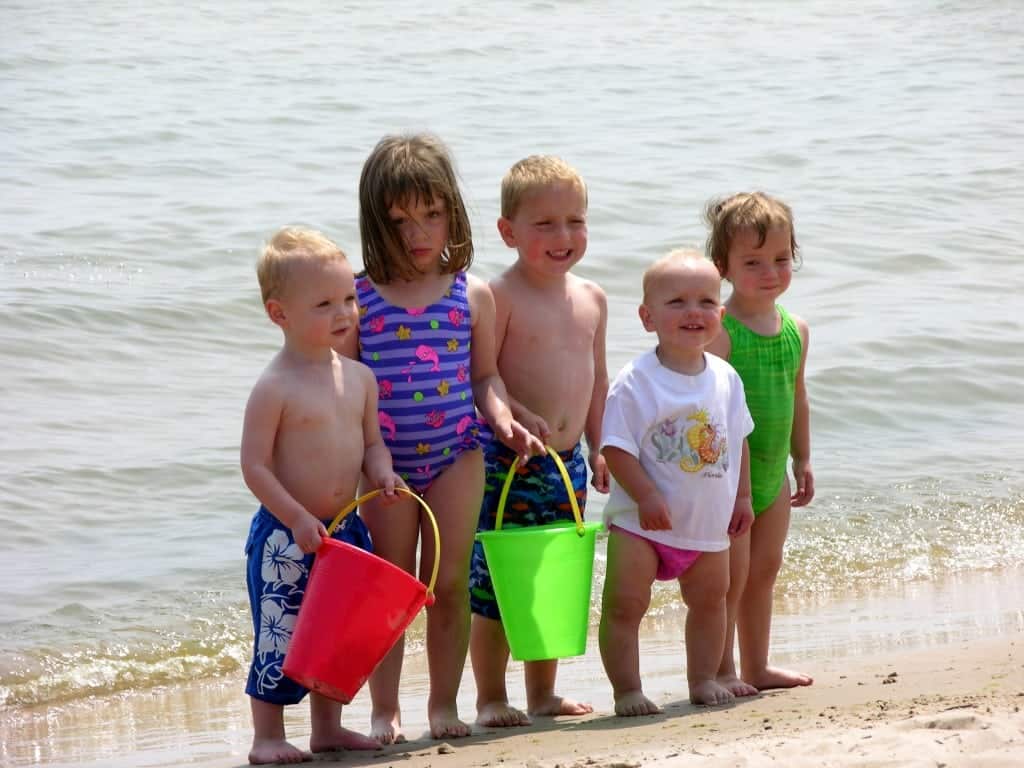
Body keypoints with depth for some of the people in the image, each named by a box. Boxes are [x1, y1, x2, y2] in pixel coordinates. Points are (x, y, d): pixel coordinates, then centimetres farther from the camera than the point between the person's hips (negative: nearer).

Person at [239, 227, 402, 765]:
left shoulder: (359, 378, 5)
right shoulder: (275, 388, -15)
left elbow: (372, 441, 15)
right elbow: (254, 466, -16)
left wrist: (382, 474, -7)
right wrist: (298, 518, -21)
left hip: (345, 531, 7)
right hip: (285, 535, -7)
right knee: (280, 634, -4)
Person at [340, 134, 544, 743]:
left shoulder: (473, 296, 2)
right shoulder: (358, 298, -4)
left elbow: (484, 375, 9)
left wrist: (503, 419, -8)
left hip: (456, 456, 1)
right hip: (385, 461, -1)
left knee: (450, 584, 4)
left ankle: (444, 703, 16)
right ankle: (385, 709, 14)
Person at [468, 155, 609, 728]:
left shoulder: (592, 299, 10)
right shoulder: (500, 297, -11)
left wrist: (600, 448, 15)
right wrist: (519, 416, -26)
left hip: (568, 463, 6)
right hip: (507, 462, -6)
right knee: (496, 584, -4)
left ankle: (543, 692, 25)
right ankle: (491, 698, 7)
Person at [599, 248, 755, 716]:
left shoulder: (726, 379, 2)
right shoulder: (636, 382, -16)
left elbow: (738, 441, 14)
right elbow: (615, 446, -17)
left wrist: (742, 495, 13)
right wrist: (646, 496, -24)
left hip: (708, 522, 5)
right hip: (640, 523, -5)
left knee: (710, 600, 15)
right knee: (624, 603, -10)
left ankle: (703, 679, 30)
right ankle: (627, 690, -2)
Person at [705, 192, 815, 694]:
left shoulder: (795, 330, 7)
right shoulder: (718, 330, -17)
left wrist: (802, 460, 20)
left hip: (772, 474, 8)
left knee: (764, 569, 15)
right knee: (730, 573, -5)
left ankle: (756, 666, 26)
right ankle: (721, 671, 5)